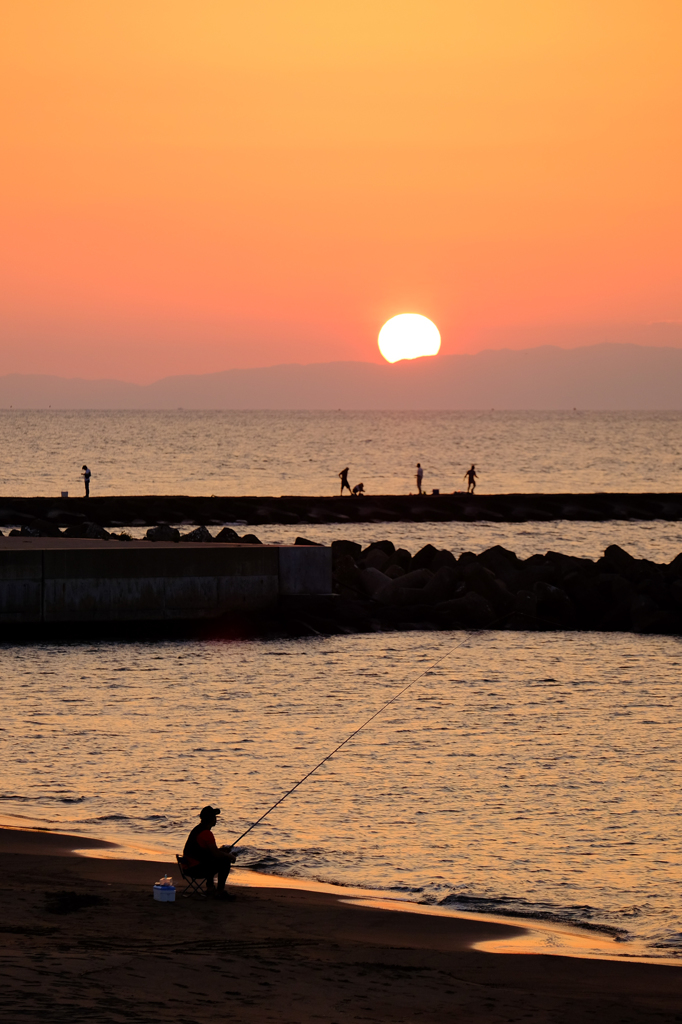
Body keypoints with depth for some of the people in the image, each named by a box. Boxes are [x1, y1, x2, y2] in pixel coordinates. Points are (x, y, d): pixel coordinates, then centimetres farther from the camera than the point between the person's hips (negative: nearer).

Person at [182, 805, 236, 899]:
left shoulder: (198, 829, 11)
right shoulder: (206, 833, -21)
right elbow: (216, 854, -22)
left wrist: (221, 850, 15)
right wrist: (230, 857, -5)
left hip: (189, 865, 10)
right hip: (197, 868, -10)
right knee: (225, 861, -9)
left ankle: (210, 887, 32)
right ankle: (220, 892, -4)